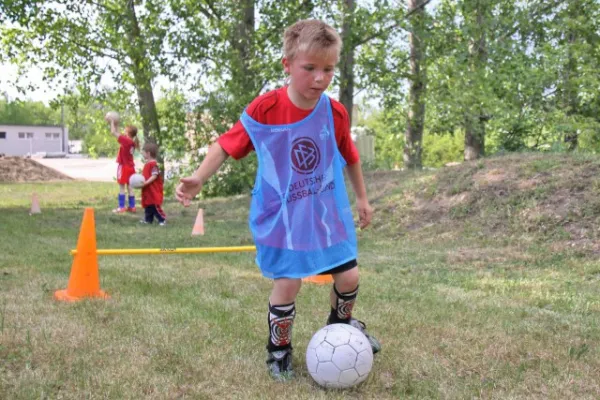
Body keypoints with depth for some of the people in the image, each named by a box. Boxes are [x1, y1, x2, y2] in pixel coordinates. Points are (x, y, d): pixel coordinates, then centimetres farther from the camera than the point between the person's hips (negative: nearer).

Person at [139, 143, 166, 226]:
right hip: (148, 191, 10)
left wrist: (146, 183, -28)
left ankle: (162, 219, -1)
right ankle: (148, 219, 22)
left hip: (153, 191, -10)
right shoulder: (147, 164, 14)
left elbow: (154, 176, -23)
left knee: (155, 206, -7)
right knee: (148, 205, 14)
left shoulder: (153, 164, -17)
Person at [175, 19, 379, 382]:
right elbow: (228, 145, -11)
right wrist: (198, 179, -24)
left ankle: (342, 325, 38)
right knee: (288, 283, -5)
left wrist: (363, 198, 18)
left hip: (328, 211, 4)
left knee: (349, 275, 5)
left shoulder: (335, 113, -6)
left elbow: (350, 158, 10)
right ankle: (279, 349, 22)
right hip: (281, 215, -3)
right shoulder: (264, 109, -17)